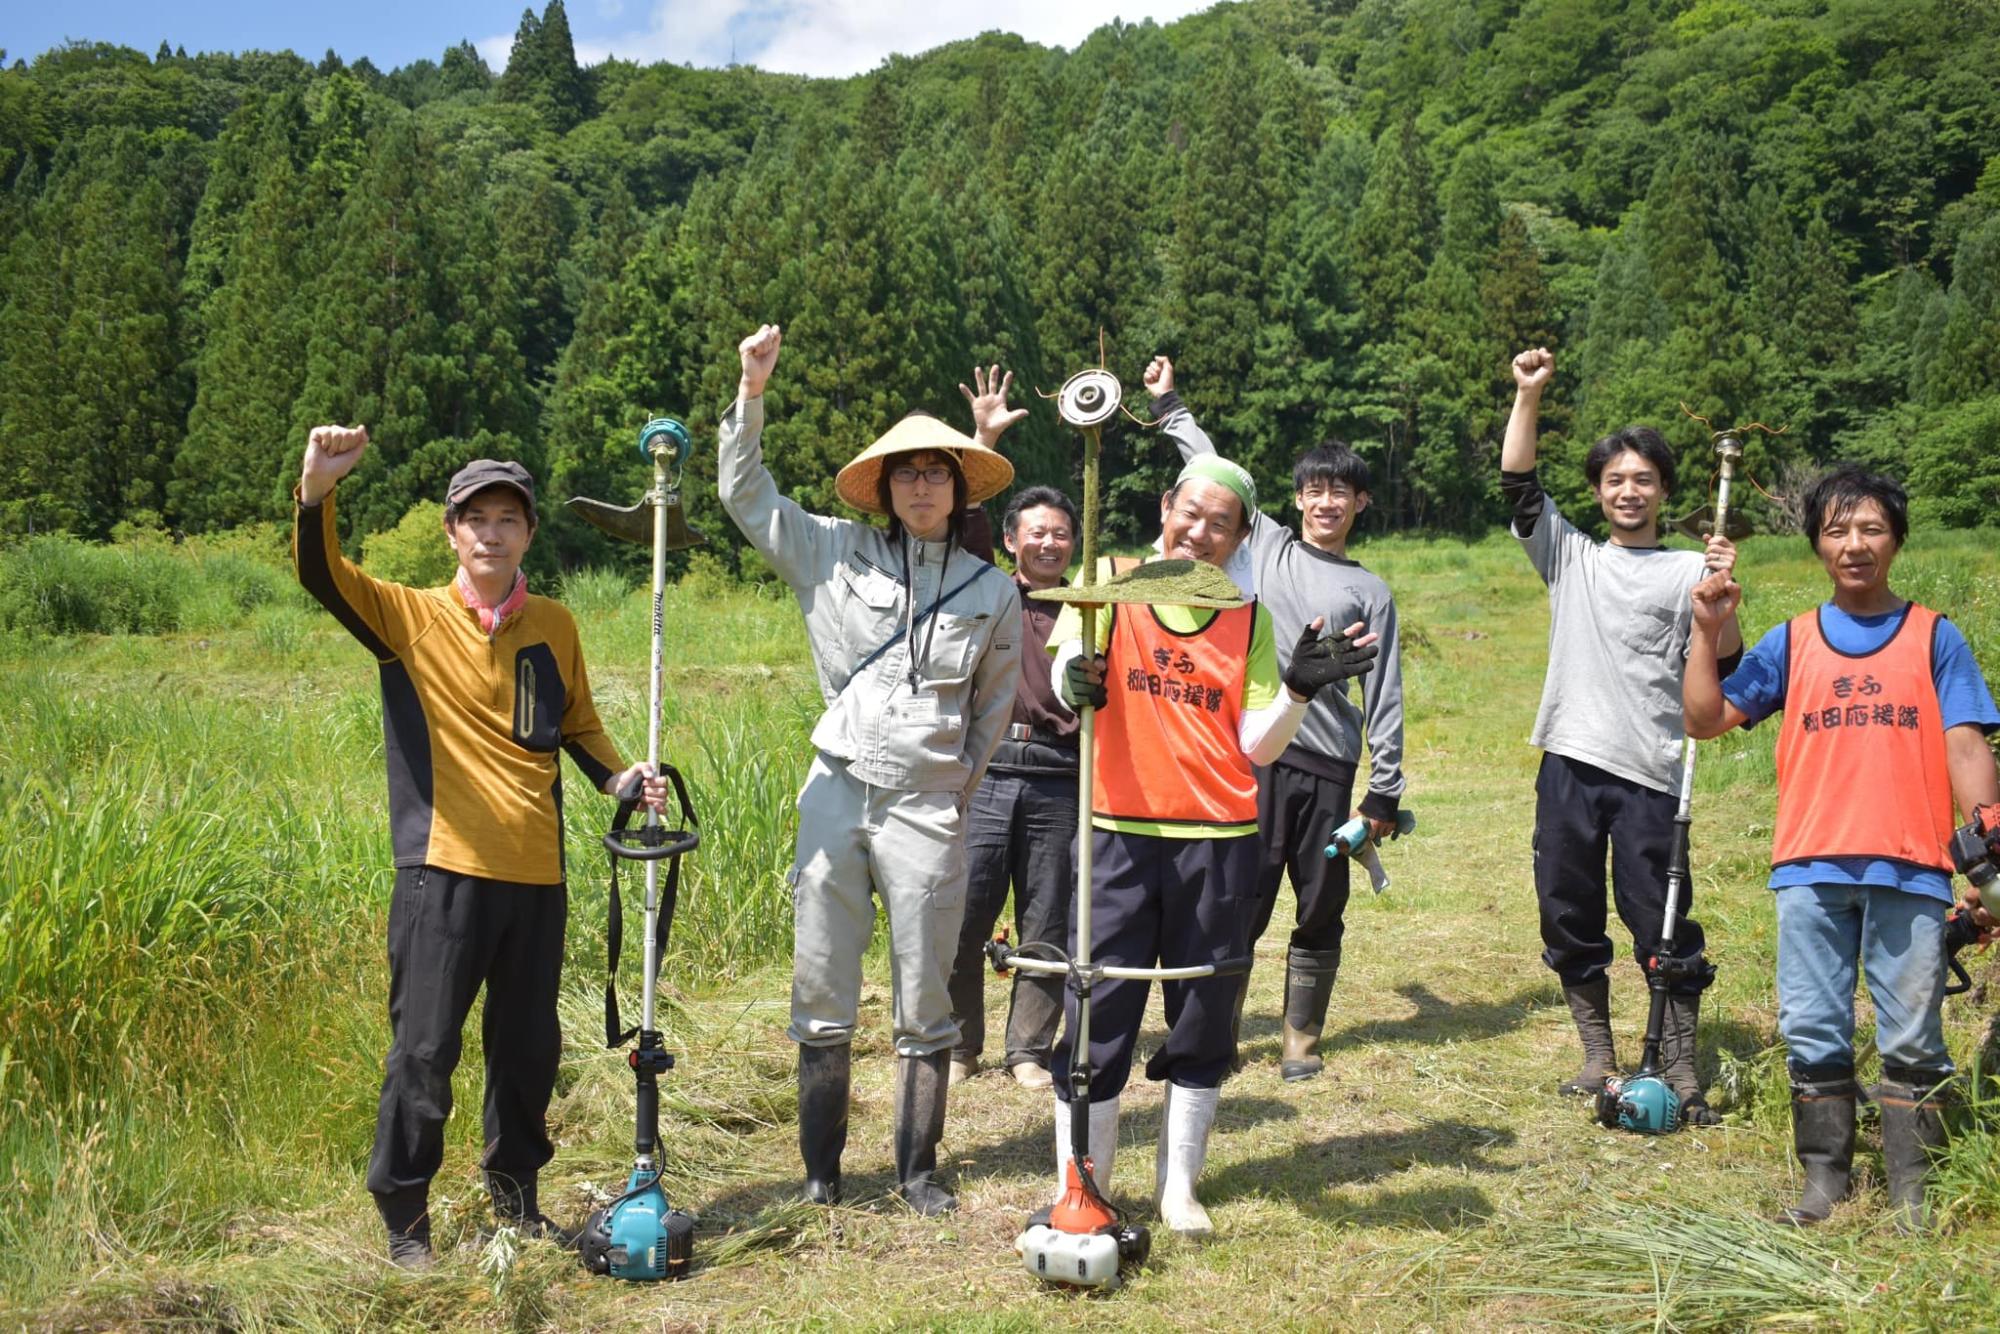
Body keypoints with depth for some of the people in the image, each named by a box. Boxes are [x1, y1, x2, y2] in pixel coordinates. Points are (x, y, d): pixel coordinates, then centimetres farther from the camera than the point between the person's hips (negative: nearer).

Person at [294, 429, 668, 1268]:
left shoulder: (554, 626, 9)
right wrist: (317, 490, -35)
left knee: (529, 1046, 15)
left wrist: (618, 776, 1)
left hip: (537, 873, 4)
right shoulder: (409, 616, -1)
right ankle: (404, 1216, 17)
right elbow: (320, 576, -17)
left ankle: (516, 1192, 34)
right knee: (424, 1049, 1)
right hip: (444, 869, -4)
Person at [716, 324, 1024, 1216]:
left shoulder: (991, 591, 5)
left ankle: (918, 1170, 22)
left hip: (927, 808, 0)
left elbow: (995, 705, 15)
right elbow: (744, 493, 4)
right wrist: (751, 393, -6)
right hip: (836, 795, 0)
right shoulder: (836, 555, 4)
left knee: (924, 1001, 7)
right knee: (822, 991, 7)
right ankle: (820, 1170, 21)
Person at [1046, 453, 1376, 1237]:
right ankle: (1076, 1190, 12)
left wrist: (1297, 690, -14)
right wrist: (1072, 682, -32)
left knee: (1204, 1014, 9)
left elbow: (1256, 745, 2)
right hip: (1120, 832, -2)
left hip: (1218, 839, 2)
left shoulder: (1248, 619, 8)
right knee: (1098, 1014, -1)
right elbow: (1064, 679, -10)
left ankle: (1179, 1184, 25)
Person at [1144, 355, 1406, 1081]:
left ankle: (1302, 1038, 20)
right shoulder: (1264, 544, 11)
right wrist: (1169, 406, 17)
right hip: (1255, 755, 0)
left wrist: (1385, 791, 3)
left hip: (1328, 766, 1)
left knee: (1321, 909, 7)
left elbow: (1383, 696, 7)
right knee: (1242, 902, -1)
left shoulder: (1370, 592, 9)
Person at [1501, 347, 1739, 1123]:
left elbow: (1723, 668, -2)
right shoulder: (1570, 557, 12)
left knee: (1664, 926, -2)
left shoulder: (1688, 571, 5)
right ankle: (1600, 1058, 23)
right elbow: (1517, 485, 3)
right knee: (1568, 918, 9)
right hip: (1569, 766, 3)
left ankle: (1680, 1071, 9)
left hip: (1649, 774, -3)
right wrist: (1528, 395, -5)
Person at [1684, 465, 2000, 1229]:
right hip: (1811, 870, 2)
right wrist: (1708, 633, -2)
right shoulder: (1791, 642, 10)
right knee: (1813, 1037, 7)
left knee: (1911, 1042, 4)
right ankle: (1823, 1183, 18)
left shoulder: (1933, 637, 6)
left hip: (1911, 870, -1)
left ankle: (1912, 1193, 15)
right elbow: (1706, 720, 7)